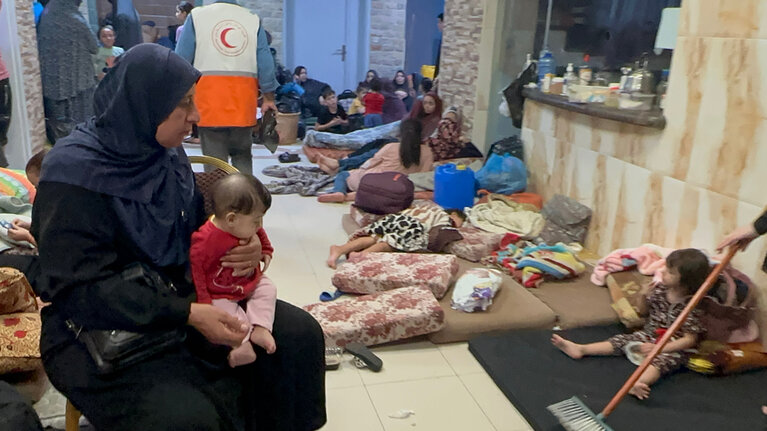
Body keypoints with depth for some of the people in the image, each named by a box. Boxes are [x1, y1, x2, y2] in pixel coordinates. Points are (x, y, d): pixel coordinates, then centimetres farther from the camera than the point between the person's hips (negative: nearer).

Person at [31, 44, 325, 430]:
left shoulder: (166, 153, 1)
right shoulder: (75, 172, -20)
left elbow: (197, 229, 12)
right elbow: (82, 289, -24)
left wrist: (243, 247, -11)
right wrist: (188, 315, -30)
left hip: (180, 298, 7)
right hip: (100, 332, -6)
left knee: (299, 334, -4)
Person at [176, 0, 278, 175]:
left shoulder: (197, 16, 2)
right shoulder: (253, 20, 7)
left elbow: (181, 61, 1)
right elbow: (266, 64, 5)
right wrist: (269, 99, 13)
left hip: (209, 102, -2)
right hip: (243, 103, 2)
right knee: (243, 157, 17)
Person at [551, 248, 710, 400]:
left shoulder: (691, 306, -21)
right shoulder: (660, 289, -1)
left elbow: (690, 340, -20)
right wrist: (645, 296, -5)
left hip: (674, 348, -7)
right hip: (649, 336, 7)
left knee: (660, 359, -35)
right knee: (621, 341, -5)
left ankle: (639, 383, -64)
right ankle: (579, 349, -10)